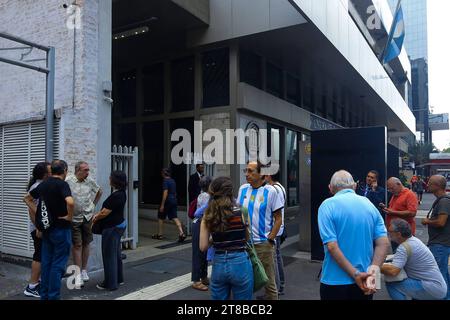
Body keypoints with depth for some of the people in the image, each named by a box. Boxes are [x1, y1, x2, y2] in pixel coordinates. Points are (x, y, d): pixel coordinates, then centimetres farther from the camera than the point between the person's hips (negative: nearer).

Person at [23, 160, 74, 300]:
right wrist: (69, 216, -17)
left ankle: (44, 295, 23)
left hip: (47, 229, 7)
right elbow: (70, 202, -33)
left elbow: (27, 198, 20)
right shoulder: (62, 184, -16)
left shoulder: (43, 184, 7)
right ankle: (53, 296, 6)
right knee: (58, 264, 1)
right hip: (61, 229, -7)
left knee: (46, 262, 14)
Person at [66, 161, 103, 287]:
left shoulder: (90, 181, 1)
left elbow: (99, 192, 19)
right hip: (74, 218, -4)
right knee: (77, 245, -1)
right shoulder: (68, 181, -12)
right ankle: (78, 274, 6)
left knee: (86, 244, 11)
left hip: (88, 217, 4)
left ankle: (84, 271, 23)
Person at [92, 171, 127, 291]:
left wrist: (95, 219, -2)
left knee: (109, 255, 2)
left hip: (112, 228, -10)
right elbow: (108, 208, 15)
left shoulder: (116, 196, -24)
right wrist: (98, 214, 5)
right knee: (116, 253, 20)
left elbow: (105, 212, -20)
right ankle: (118, 279, 32)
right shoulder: (121, 193, 6)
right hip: (119, 225, 10)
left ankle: (110, 283, 12)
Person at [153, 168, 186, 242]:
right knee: (174, 217, 2)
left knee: (160, 217, 10)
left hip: (167, 201, -7)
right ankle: (181, 233, -13)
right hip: (174, 201, 7)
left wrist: (162, 205, -18)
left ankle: (159, 235, 20)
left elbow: (165, 193, -19)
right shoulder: (173, 181, 12)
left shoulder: (165, 181, -12)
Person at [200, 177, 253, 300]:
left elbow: (203, 247, -1)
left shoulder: (207, 217, -3)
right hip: (240, 263, -3)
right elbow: (246, 238, 4)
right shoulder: (240, 212, -9)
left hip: (218, 264, 3)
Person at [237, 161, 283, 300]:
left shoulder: (270, 191, -8)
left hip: (263, 243, -4)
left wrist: (270, 239, -9)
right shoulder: (243, 189, 4)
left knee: (268, 279, 6)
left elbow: (278, 218, -4)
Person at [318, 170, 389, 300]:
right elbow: (384, 243, -4)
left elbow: (332, 246, -19)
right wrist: (372, 271, -11)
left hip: (335, 282, -4)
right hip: (365, 281, 4)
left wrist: (356, 274, -15)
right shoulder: (369, 204, 3)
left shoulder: (328, 205, -11)